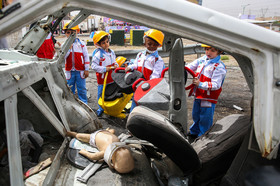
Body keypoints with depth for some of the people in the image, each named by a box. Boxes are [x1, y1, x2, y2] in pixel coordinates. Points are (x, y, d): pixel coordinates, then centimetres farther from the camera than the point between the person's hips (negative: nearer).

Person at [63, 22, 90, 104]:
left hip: (80, 71, -2)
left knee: (82, 90, 5)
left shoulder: (81, 44, 0)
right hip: (69, 71, 2)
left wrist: (86, 70, -3)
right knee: (70, 91, 11)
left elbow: (86, 57, 0)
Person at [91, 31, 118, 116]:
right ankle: (101, 108, 26)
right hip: (102, 78, -6)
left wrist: (115, 65, -4)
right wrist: (105, 69, -23)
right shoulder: (98, 54, -17)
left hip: (112, 77, 6)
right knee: (101, 93, 9)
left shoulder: (111, 52, 4)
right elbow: (94, 66, -21)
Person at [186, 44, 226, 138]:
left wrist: (200, 84, -32)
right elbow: (191, 66, 13)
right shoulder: (202, 59, 3)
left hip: (209, 98, -7)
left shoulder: (219, 67, -17)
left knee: (205, 119, 7)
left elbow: (215, 85, -22)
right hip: (198, 95, 7)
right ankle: (194, 132, 44)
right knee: (196, 115, 23)